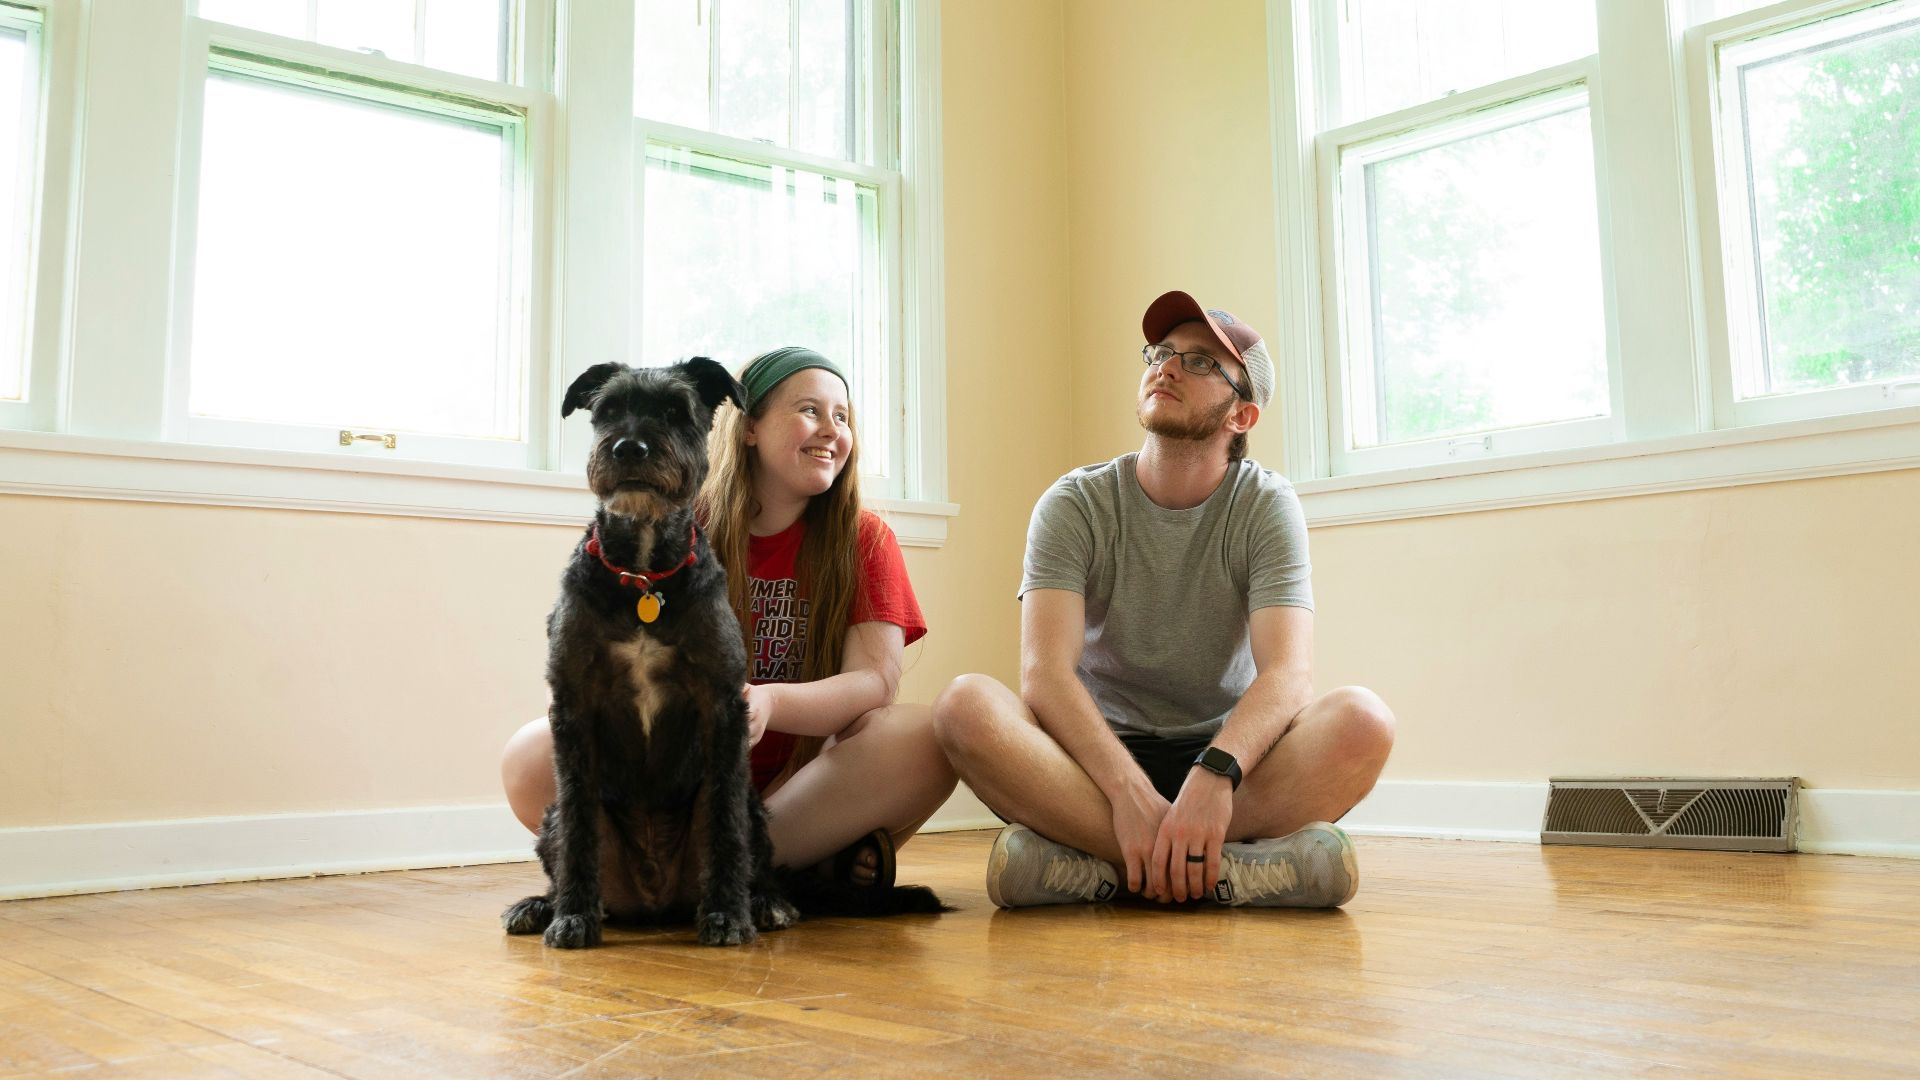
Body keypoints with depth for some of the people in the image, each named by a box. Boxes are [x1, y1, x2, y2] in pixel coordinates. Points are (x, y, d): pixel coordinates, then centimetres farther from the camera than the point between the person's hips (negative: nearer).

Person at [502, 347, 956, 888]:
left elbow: (875, 681, -11)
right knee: (531, 757, -25)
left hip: (803, 783, 0)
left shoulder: (864, 540, 3)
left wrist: (766, 703, -32)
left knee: (926, 738, -28)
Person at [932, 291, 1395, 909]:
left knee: (1362, 719, -28)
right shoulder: (1075, 505, -3)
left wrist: (1214, 775, -38)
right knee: (966, 706, -29)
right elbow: (1044, 671, -17)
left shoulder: (1267, 505, -2)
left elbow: (1288, 674, -17)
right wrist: (1130, 792, -35)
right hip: (1097, 760, 0)